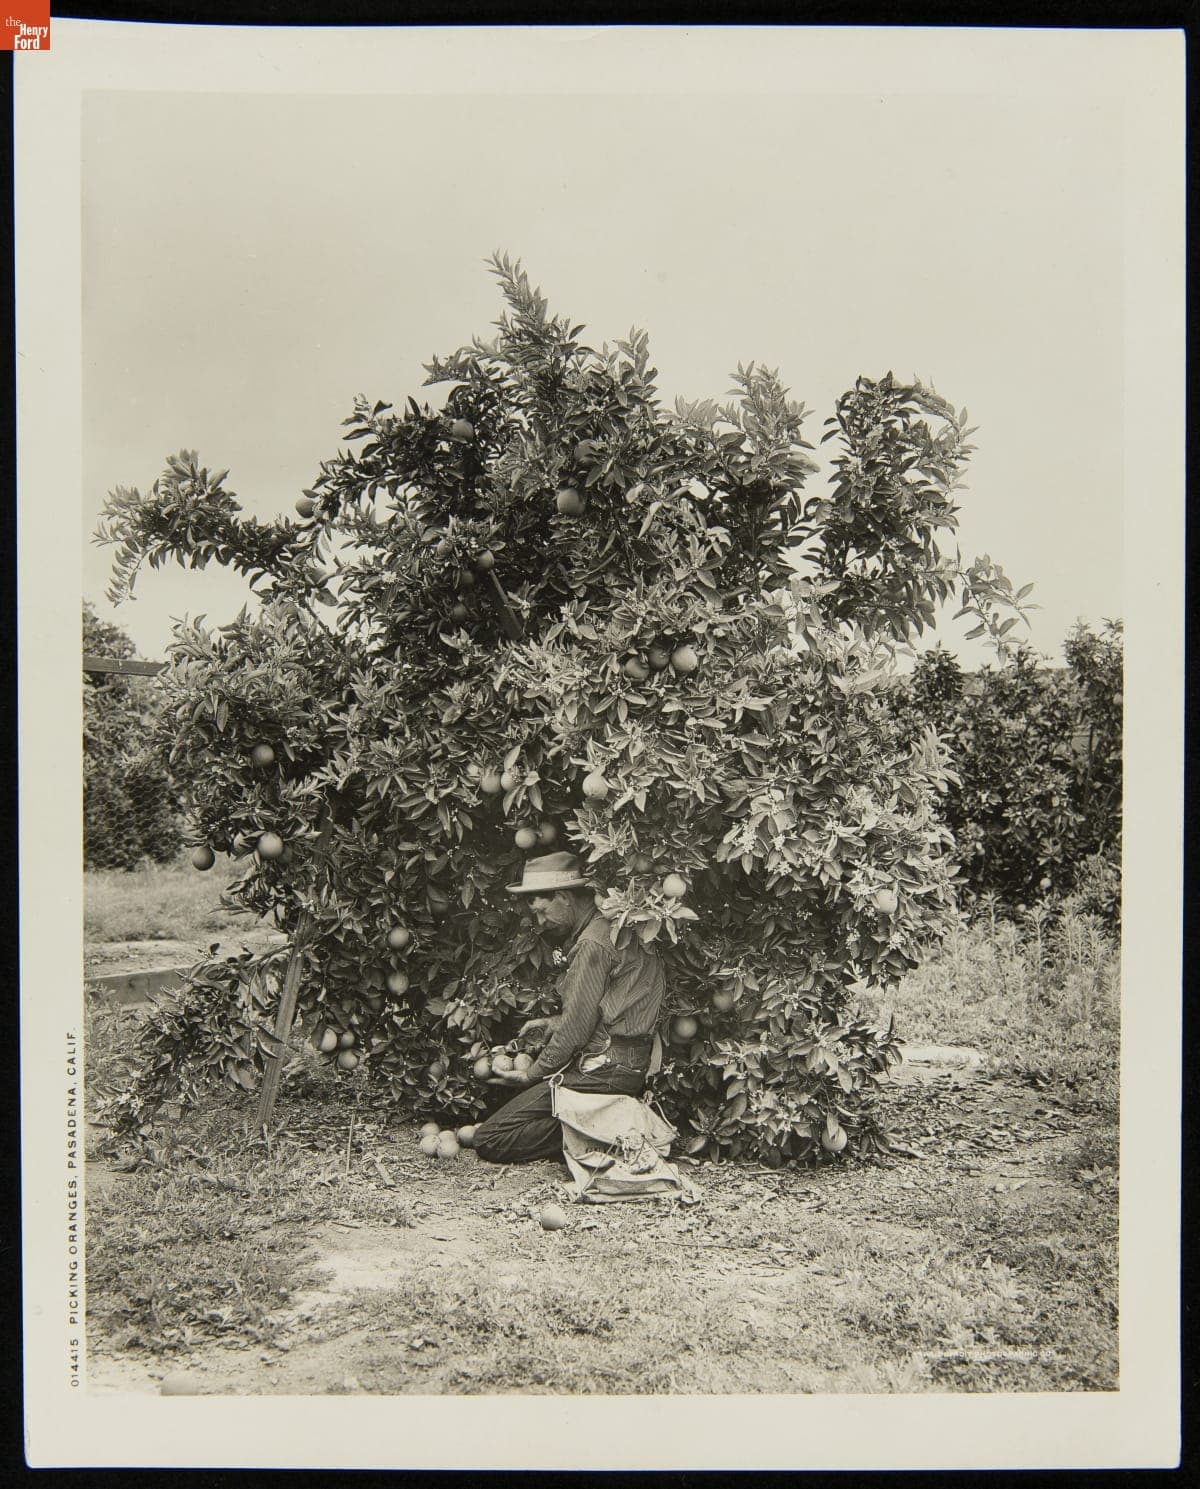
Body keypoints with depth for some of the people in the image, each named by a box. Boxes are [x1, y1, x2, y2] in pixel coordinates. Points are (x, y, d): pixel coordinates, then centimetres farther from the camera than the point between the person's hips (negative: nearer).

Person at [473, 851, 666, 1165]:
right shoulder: (612, 929, 17)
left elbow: (577, 1028, -15)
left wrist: (532, 1075, -2)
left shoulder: (594, 943, -14)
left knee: (489, 1141, -12)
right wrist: (552, 1023, 19)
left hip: (603, 1073, -10)